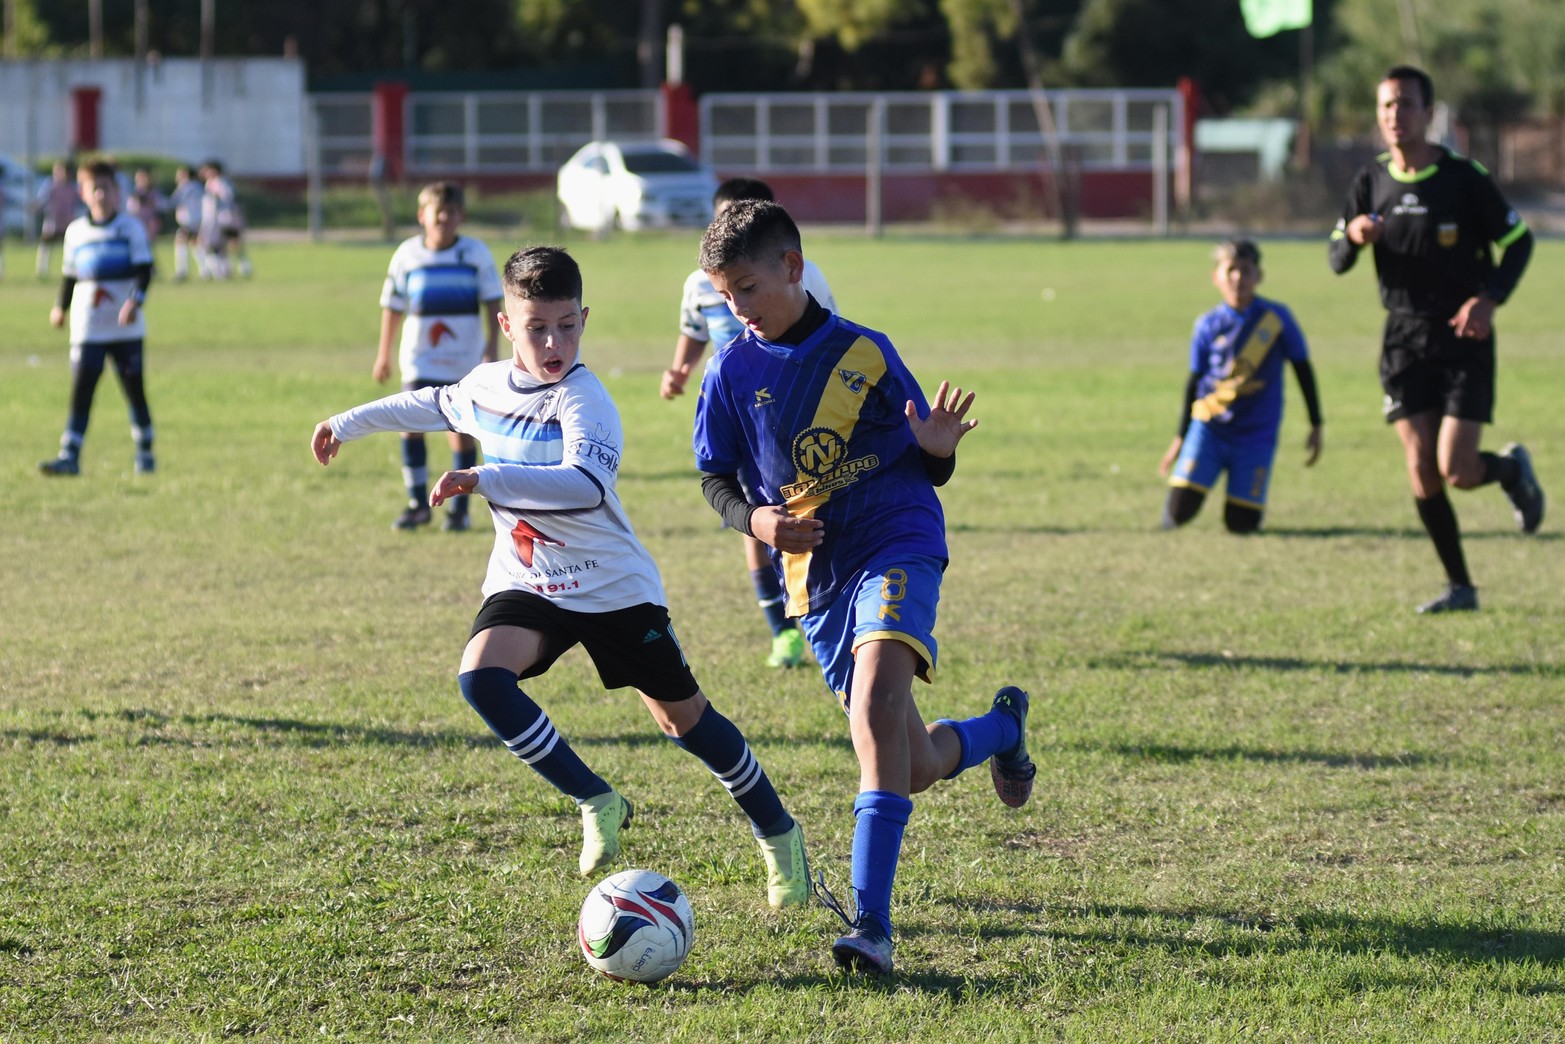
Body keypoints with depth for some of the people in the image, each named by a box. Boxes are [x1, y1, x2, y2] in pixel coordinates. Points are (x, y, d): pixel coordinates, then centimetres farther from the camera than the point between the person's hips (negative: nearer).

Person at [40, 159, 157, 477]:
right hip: (87, 328, 2)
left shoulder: (131, 227, 0)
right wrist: (60, 306, 18)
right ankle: (69, 456, -9)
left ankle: (145, 453, 16)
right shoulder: (76, 231, 8)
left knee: (135, 389, 5)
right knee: (80, 390, -5)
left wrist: (135, 300, -20)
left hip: (126, 327, -2)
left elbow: (144, 269, -6)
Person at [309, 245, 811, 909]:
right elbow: (435, 405, 24)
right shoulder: (486, 385, -1)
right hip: (526, 585, 5)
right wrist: (350, 423, 32)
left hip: (612, 587, -5)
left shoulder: (583, 400, -22)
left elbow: (588, 485, -42)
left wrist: (484, 478, -49)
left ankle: (779, 835, 24)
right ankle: (597, 803, -10)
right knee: (481, 675, -24)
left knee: (682, 715, 2)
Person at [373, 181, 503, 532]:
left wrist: (491, 349, -8)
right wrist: (384, 354, 10)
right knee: (411, 426, -9)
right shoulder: (407, 256, -1)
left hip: (465, 361, -1)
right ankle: (418, 503, 1)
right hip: (419, 359, 1)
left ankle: (459, 508, 11)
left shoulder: (476, 254, -3)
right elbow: (392, 306, 7)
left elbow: (492, 303, 0)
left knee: (462, 432, 1)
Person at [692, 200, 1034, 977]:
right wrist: (755, 518, -11)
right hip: (815, 575, 4)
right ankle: (1001, 726, 45)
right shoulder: (732, 373, 4)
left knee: (878, 706, -30)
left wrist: (937, 449, -18)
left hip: (897, 543, -4)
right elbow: (716, 477, 10)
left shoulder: (863, 353, -1)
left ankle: (871, 920, -34)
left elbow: (926, 470, 5)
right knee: (915, 769, 8)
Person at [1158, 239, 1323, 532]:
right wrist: (1180, 438, 12)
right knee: (1179, 511, -16)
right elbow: (1194, 382, 9)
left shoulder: (1277, 318, -3)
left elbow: (1303, 370, 7)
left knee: (1241, 523, -7)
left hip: (1256, 435, 0)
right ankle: (1171, 522, 21)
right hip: (1209, 426, 0)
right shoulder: (1208, 326, 0)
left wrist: (1316, 425, 7)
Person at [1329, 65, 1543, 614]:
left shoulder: (1464, 178, -9)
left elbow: (1518, 240, -1)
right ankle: (1459, 586, 10)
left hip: (1463, 337, -3)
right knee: (1422, 472, -3)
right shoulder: (1371, 183, 2)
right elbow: (1337, 261, 6)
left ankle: (1513, 468, 23)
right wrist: (1354, 236, -18)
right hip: (1404, 338, 3)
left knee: (1457, 470, -12)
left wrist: (1490, 299, -15)